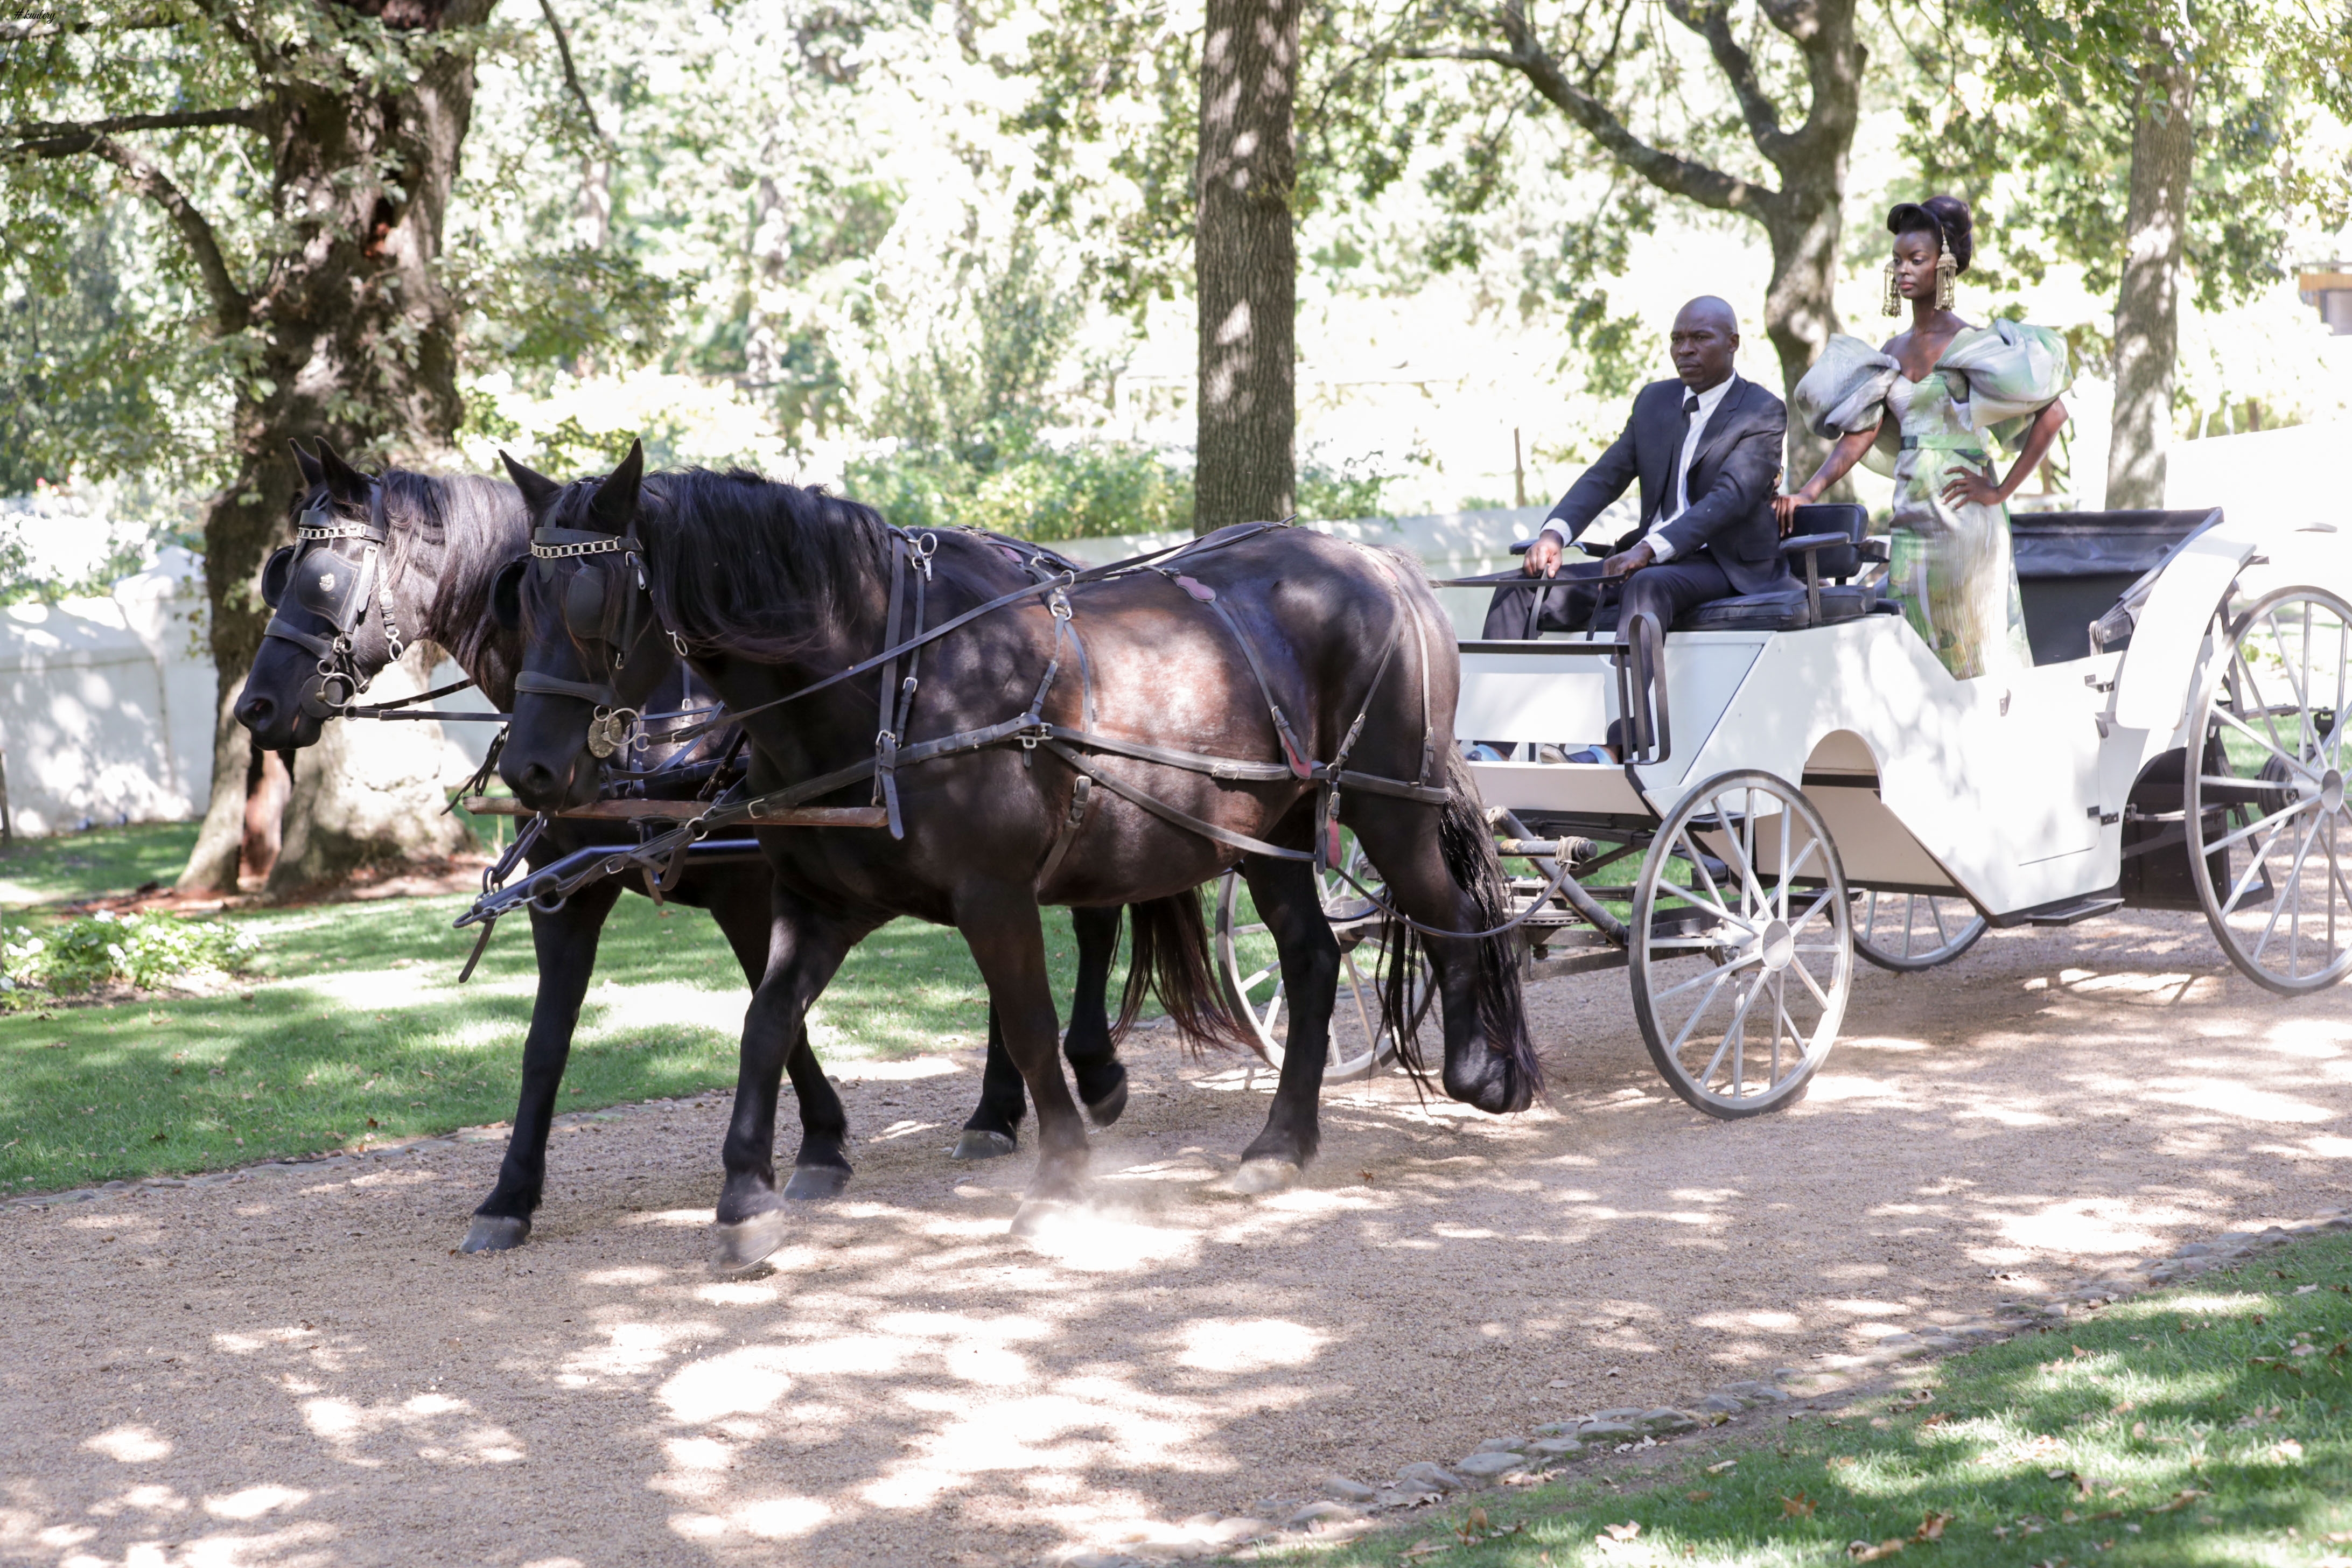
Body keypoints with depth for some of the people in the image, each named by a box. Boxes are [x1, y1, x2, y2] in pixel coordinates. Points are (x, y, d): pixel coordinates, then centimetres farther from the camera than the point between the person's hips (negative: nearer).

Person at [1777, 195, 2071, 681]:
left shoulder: (1973, 344, -7)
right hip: (1910, 518, 6)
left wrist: (2001, 490, -13)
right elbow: (1860, 434, 6)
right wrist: (1809, 492, -8)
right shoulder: (1893, 352, 13)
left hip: (1961, 513, -6)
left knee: (1975, 648, -3)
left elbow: (2052, 411, -12)